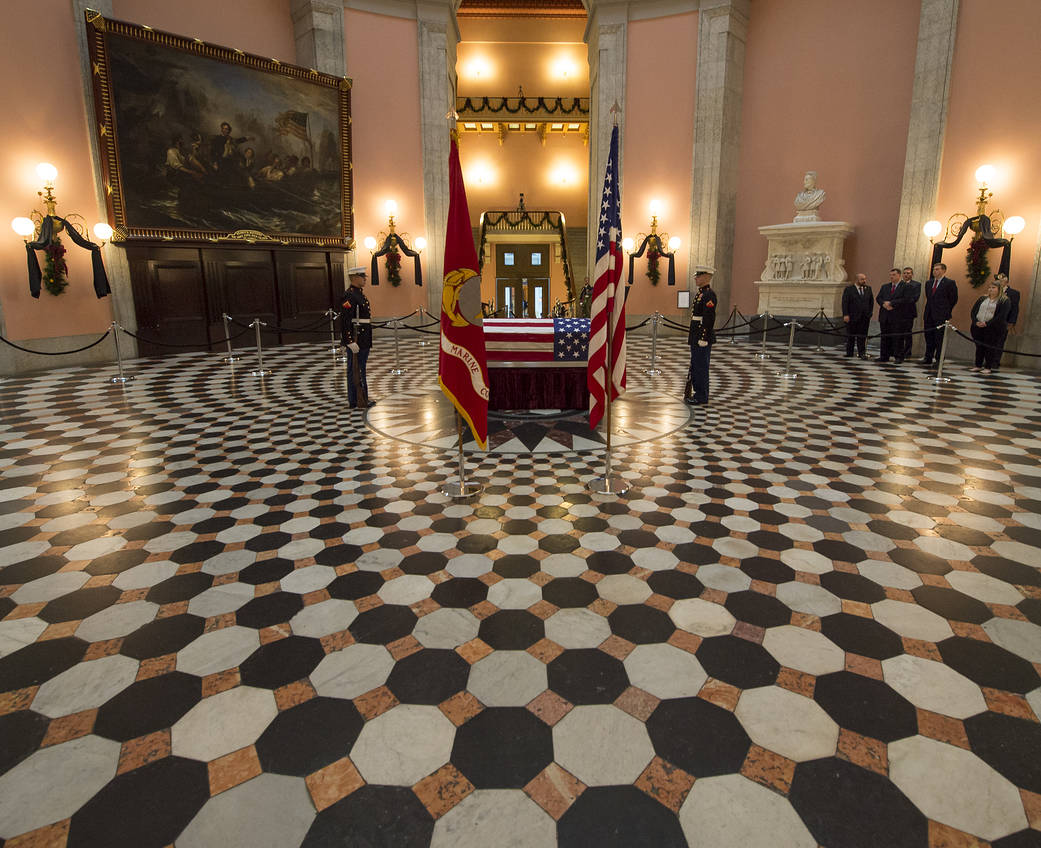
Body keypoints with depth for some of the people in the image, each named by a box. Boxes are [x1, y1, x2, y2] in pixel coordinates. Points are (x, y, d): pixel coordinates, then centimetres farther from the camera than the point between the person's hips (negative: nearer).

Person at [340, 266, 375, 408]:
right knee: (355, 370, -2)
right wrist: (350, 342, -25)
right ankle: (355, 402, 4)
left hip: (364, 340, 10)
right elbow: (345, 320, -22)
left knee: (361, 368, 16)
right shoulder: (349, 296, -16)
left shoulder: (360, 294, 16)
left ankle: (363, 397, 25)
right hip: (356, 340, -10)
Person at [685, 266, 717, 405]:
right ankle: (698, 394, 23)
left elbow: (709, 318, -20)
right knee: (695, 366, 14)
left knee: (701, 367, -5)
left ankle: (701, 397, 2)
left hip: (703, 338, -10)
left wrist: (704, 338, -22)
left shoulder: (709, 295, -14)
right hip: (696, 338, 10)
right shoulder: (700, 293, 17)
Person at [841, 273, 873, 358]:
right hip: (852, 316, -3)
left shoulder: (868, 289, 11)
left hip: (865, 317, 3)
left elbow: (871, 301, 15)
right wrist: (845, 315, -15)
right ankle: (849, 353, 15)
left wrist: (870, 313, 6)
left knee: (862, 335, 0)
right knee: (850, 335, 6)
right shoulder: (849, 289, -3)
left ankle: (861, 353, 4)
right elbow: (845, 302, -8)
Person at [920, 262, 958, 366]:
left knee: (939, 338, -3)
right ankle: (928, 358, 17)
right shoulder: (929, 283, 15)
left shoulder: (950, 283, -4)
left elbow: (953, 299, 1)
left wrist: (947, 313, 4)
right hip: (929, 315, 6)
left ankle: (939, 360, 2)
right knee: (929, 337, 10)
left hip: (941, 316, -6)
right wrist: (924, 313, 13)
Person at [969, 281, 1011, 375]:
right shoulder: (982, 299, 15)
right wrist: (976, 322, -9)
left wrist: (987, 324, -18)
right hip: (978, 327, 5)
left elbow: (1001, 316, -11)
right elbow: (973, 311, 9)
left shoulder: (1005, 301, 0)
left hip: (993, 329, -4)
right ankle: (978, 365, 18)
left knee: (989, 348, -3)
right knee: (979, 346, 9)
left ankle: (988, 367, 4)